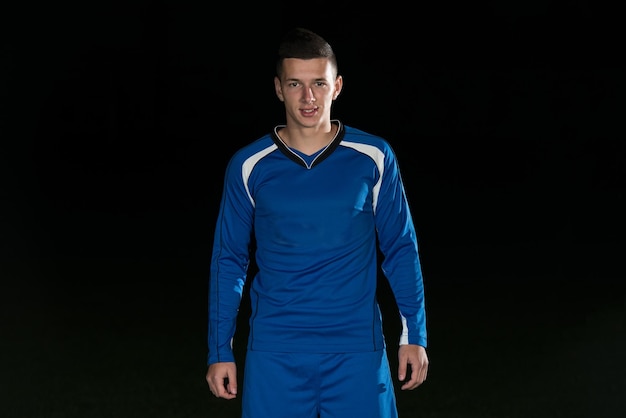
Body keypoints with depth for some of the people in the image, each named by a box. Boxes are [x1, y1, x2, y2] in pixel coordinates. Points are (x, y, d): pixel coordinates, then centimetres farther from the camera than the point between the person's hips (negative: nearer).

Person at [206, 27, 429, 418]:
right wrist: (220, 351, 5)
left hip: (356, 348, 0)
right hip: (275, 352, 1)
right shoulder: (249, 166, 1)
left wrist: (414, 335, 2)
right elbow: (229, 260, 7)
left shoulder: (374, 158, -1)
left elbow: (400, 249, 6)